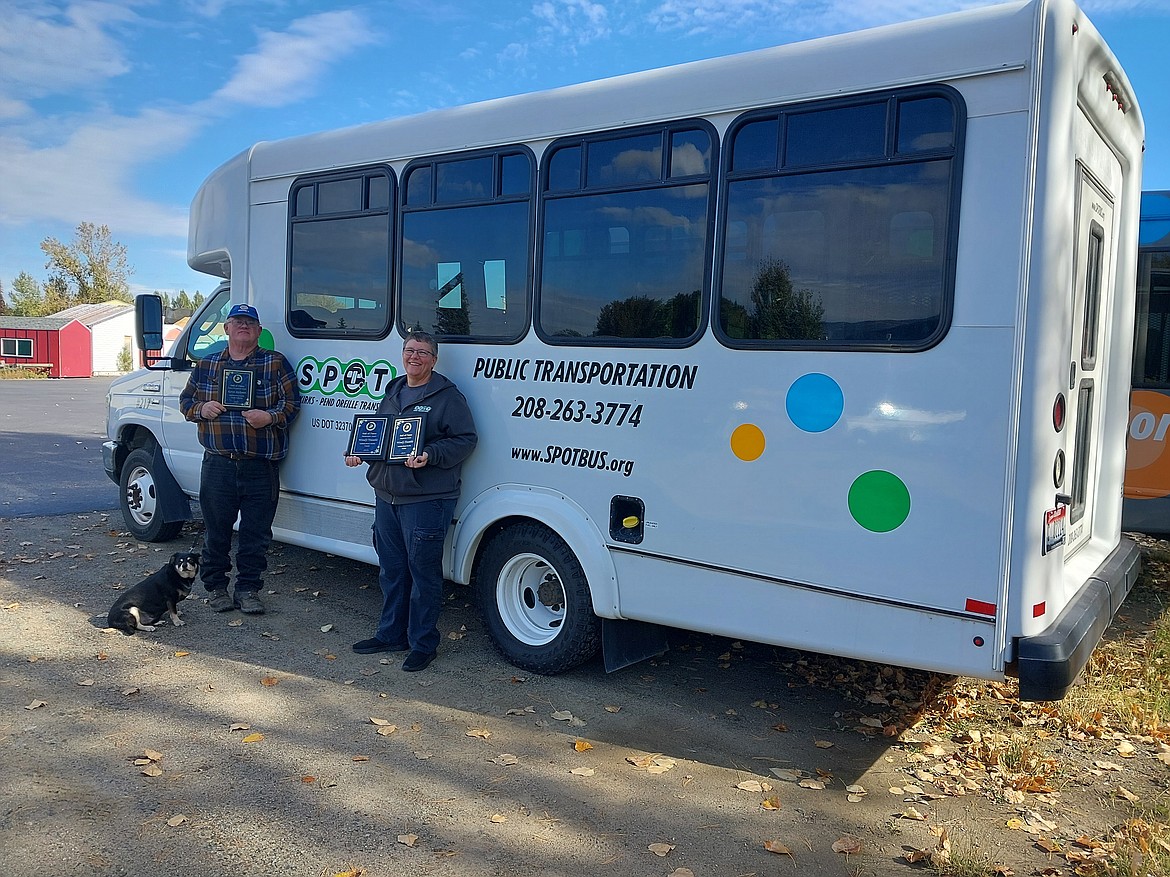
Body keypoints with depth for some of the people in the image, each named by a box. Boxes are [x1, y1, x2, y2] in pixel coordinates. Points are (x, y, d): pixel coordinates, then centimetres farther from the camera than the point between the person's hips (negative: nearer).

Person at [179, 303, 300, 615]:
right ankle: (215, 586, 25)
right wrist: (201, 409, -3)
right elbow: (185, 401, 19)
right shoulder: (205, 365, 12)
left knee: (256, 533, 4)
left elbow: (291, 402, 2)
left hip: (261, 467, -1)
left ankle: (249, 589, 17)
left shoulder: (275, 363, 5)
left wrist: (270, 417, -16)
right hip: (218, 464, 2)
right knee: (216, 530, 9)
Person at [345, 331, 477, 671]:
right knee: (391, 570, 16)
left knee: (423, 572, -1)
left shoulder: (447, 396, -6)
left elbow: (466, 439, -12)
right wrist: (359, 451, 6)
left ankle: (423, 644, 12)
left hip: (426, 500, -7)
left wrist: (430, 456, -25)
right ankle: (391, 634, 30)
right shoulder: (393, 391, 17)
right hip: (386, 495, 8)